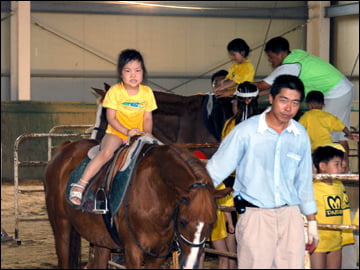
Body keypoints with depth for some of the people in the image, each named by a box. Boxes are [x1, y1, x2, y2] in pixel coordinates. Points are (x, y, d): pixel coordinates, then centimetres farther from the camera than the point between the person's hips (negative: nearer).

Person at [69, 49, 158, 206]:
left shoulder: (147, 92, 4)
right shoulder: (115, 91, -5)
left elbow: (147, 118, 6)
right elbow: (111, 118, -8)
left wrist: (147, 133, -14)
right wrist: (126, 131, -21)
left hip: (138, 135, 4)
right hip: (116, 133, -4)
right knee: (107, 152, -32)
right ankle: (80, 185, -32)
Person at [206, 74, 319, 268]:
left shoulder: (301, 136, 5)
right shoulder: (246, 131, -7)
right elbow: (216, 170, -3)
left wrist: (312, 222, 18)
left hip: (291, 216, 4)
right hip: (255, 216, -4)